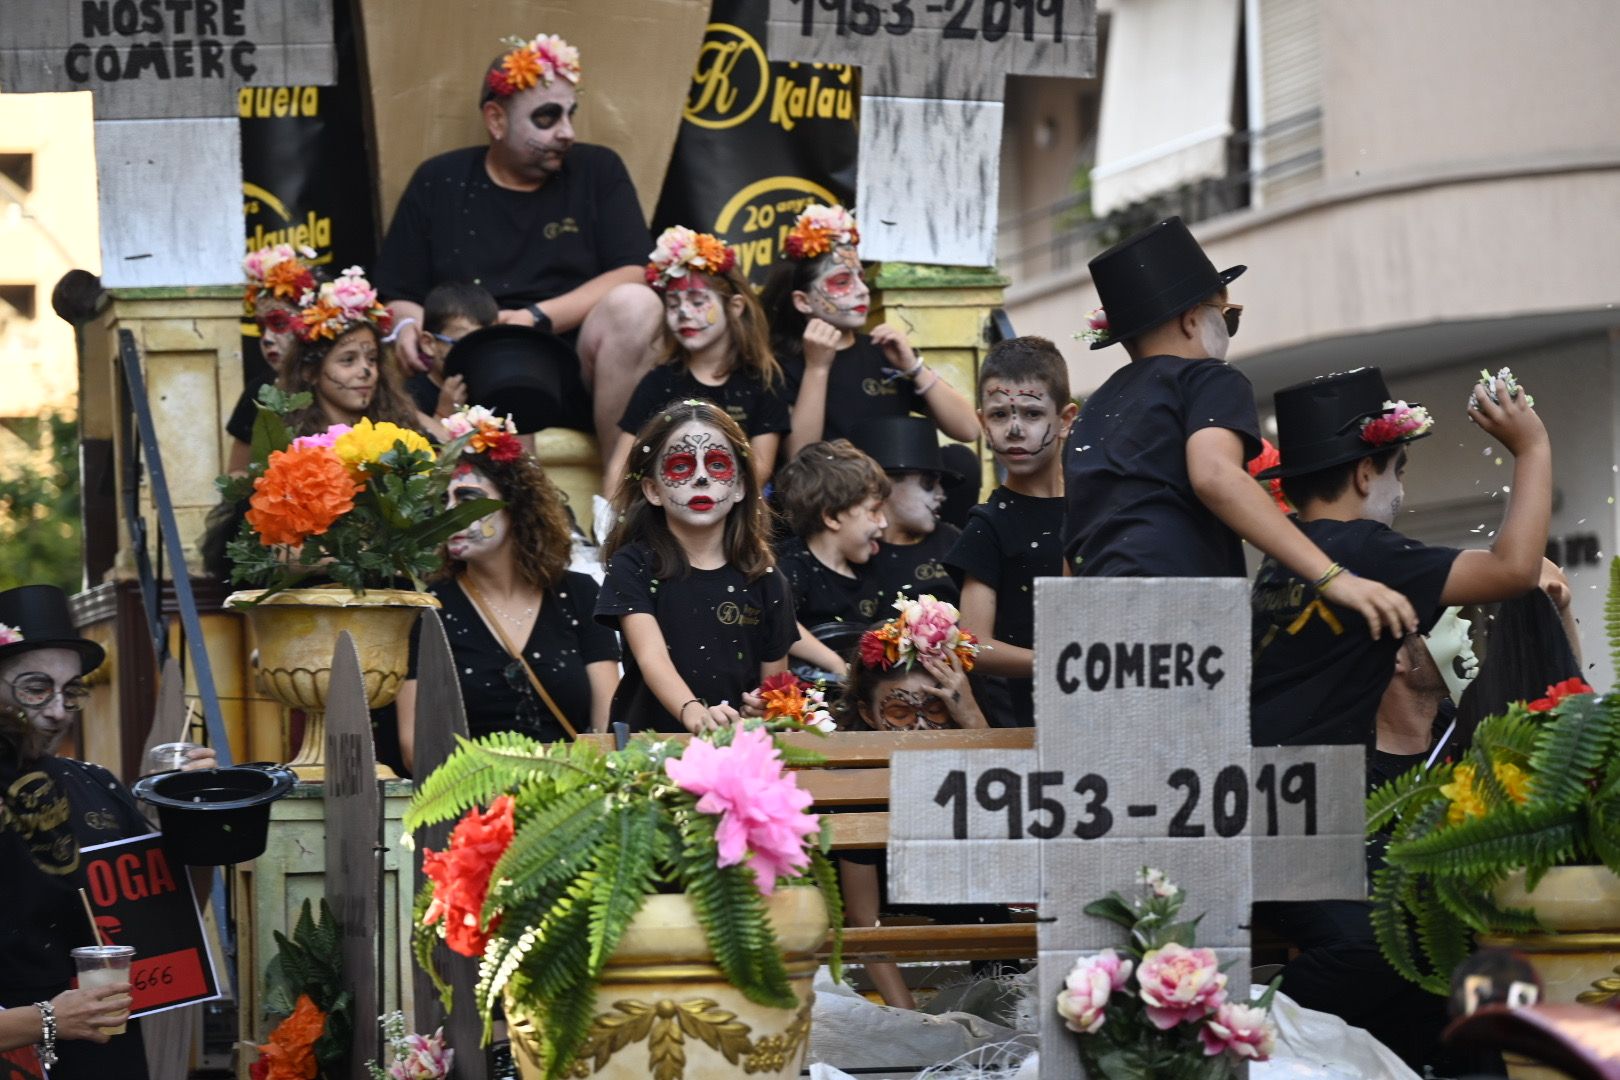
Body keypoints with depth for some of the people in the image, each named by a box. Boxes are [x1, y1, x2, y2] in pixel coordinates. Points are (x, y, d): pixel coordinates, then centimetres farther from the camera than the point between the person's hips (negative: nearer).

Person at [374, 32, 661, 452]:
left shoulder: (597, 171, 11)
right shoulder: (438, 183, 12)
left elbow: (631, 276, -2)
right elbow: (398, 299, 13)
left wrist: (536, 319, -14)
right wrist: (409, 326, -12)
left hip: (583, 371, 1)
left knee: (634, 306, -30)